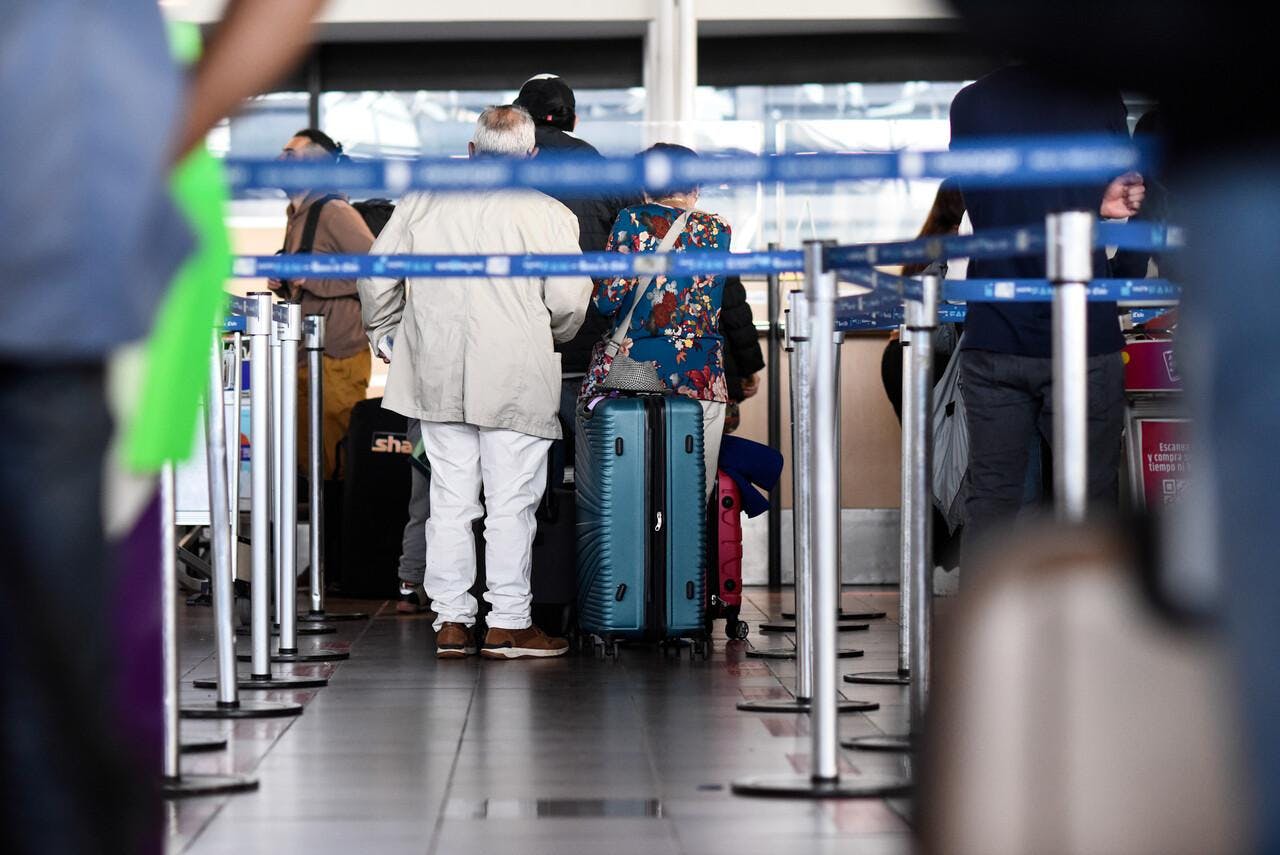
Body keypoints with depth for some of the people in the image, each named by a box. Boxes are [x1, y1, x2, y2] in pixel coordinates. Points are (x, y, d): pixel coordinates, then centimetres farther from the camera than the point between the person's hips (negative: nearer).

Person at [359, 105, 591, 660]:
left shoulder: (424, 201, 5)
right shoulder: (548, 215, -6)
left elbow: (377, 276, 7)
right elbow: (569, 301, -8)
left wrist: (386, 335, 22)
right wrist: (553, 337, 14)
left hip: (437, 378, 4)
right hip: (516, 382, -3)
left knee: (449, 498, 9)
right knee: (510, 501, 3)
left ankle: (450, 624, 12)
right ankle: (507, 625, 6)